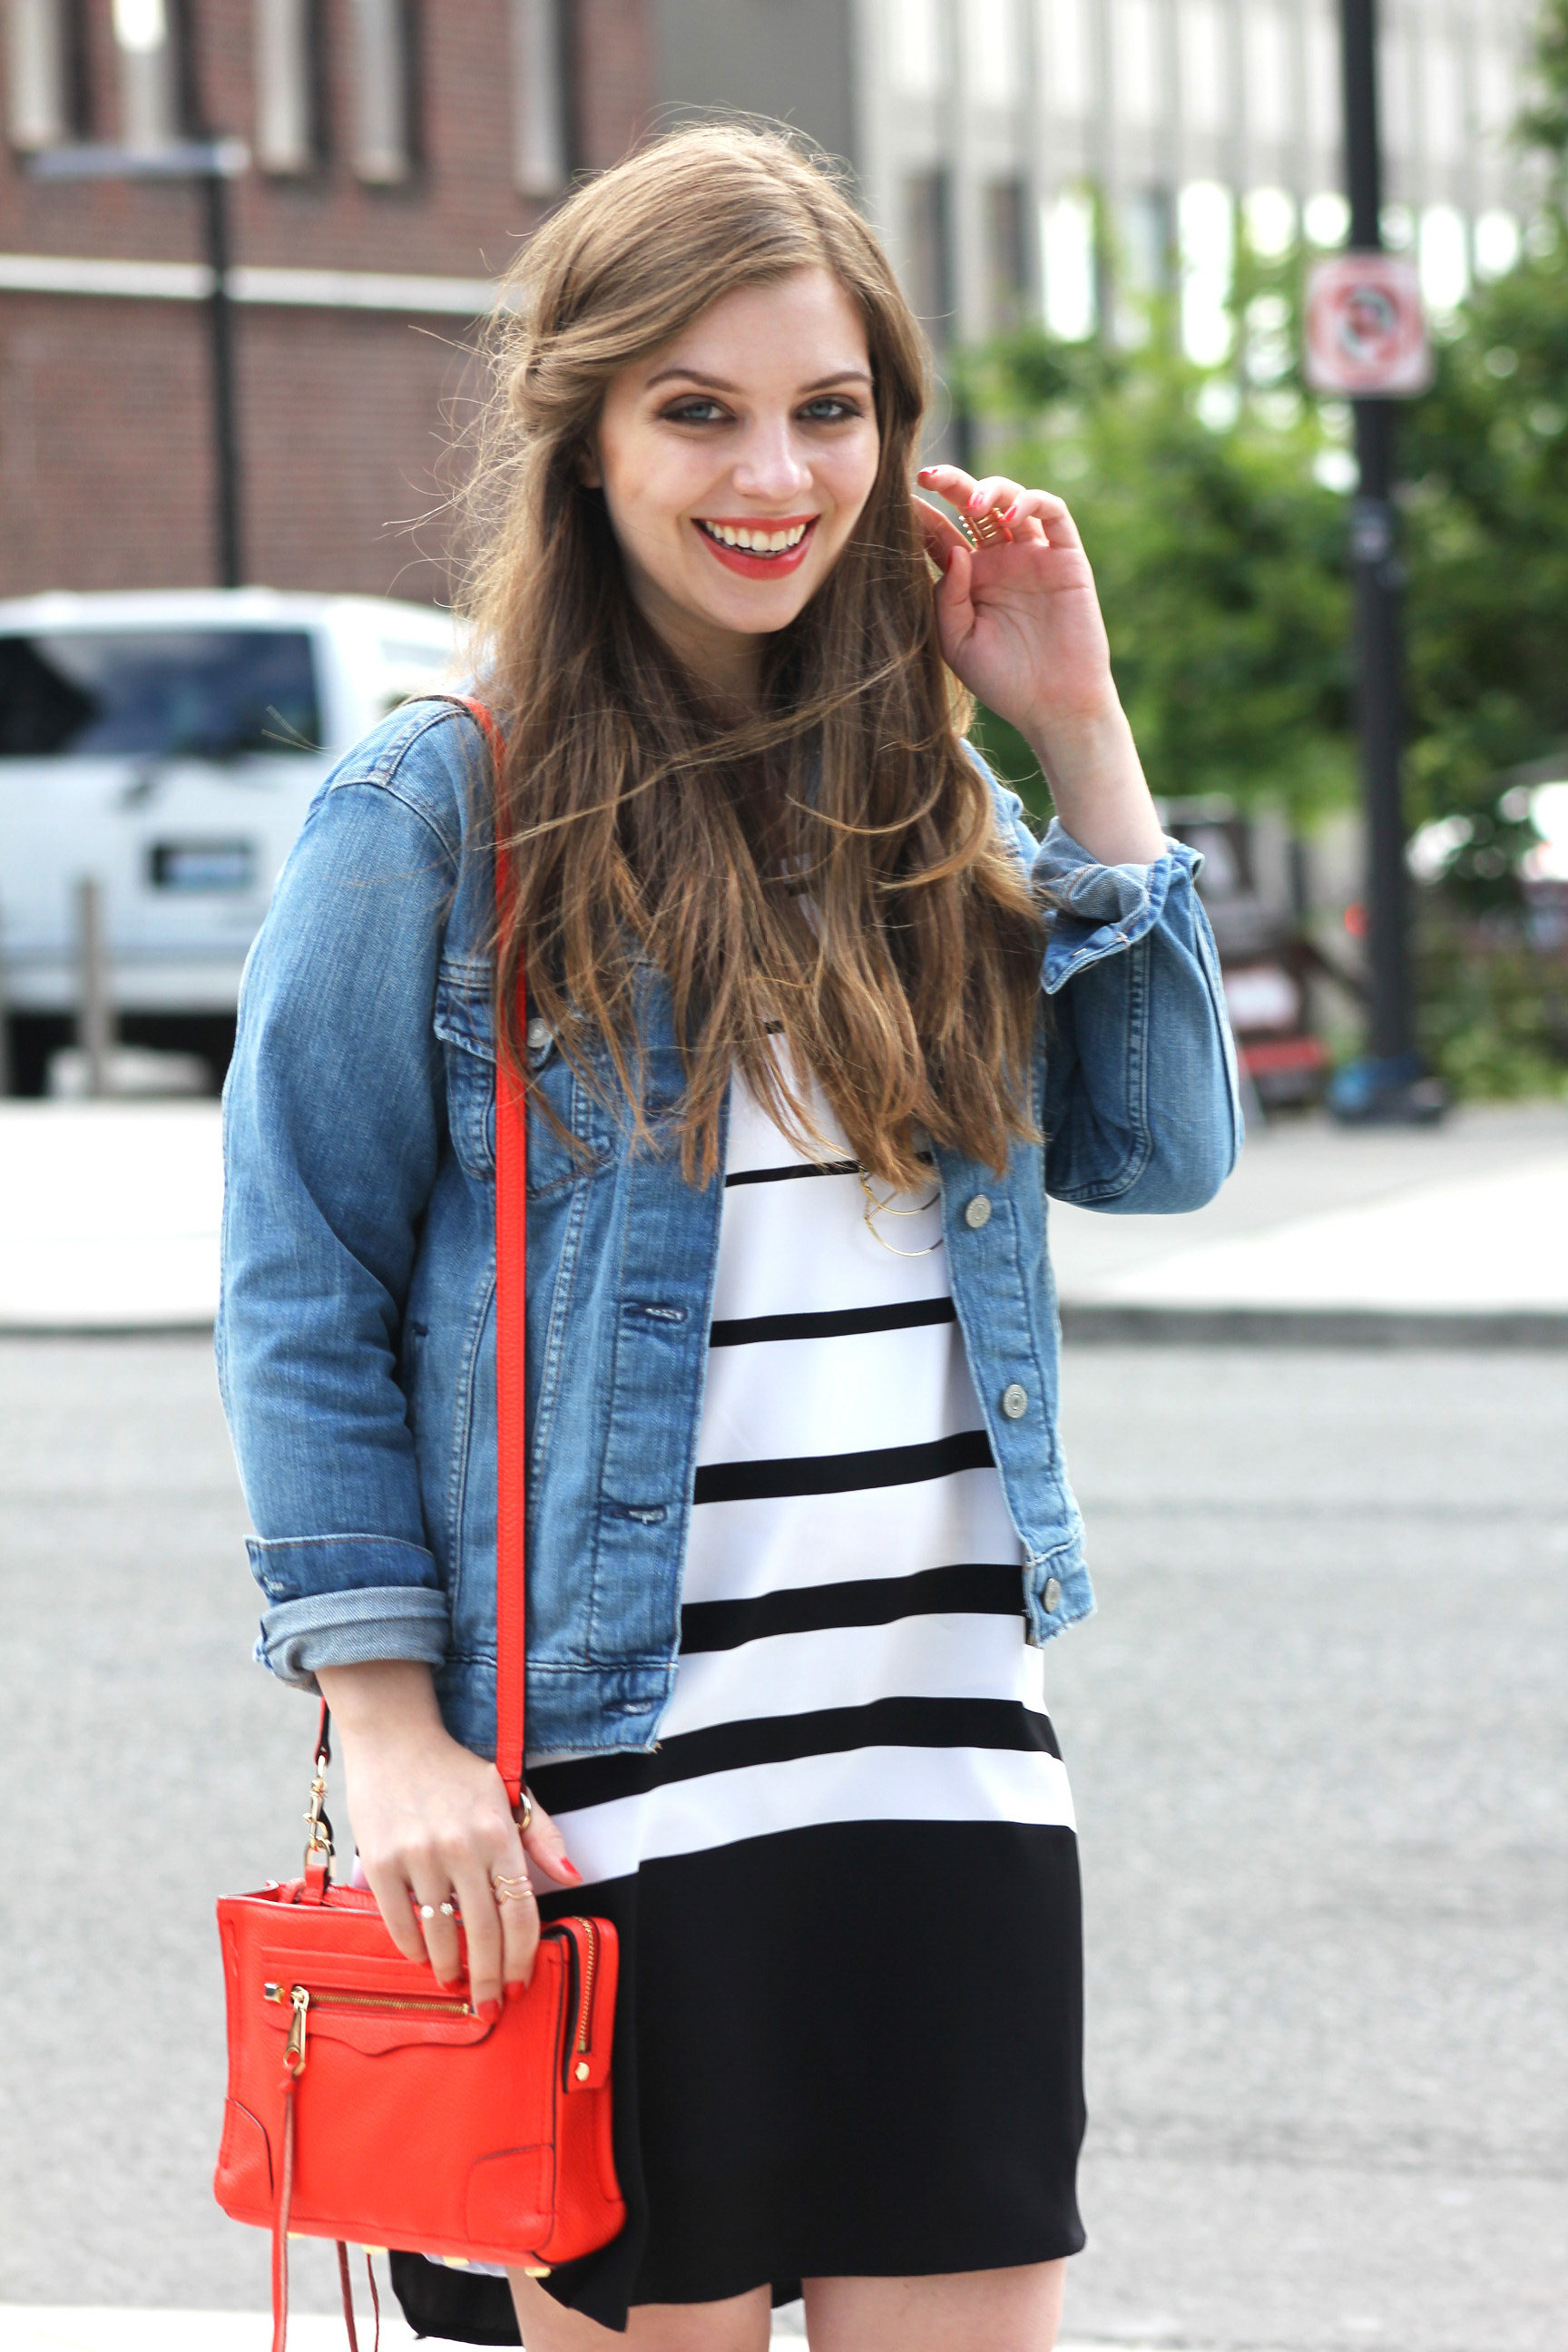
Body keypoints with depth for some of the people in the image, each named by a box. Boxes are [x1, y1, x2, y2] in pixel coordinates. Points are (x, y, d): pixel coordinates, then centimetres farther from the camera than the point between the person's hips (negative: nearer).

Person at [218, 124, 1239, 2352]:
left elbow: (1162, 1151, 6)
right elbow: (302, 1298, -4)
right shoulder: (432, 817, -4)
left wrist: (1080, 734, 1)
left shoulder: (927, 800, 12)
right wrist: (393, 1734, -10)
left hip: (955, 1760, 5)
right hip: (622, 1798, -5)